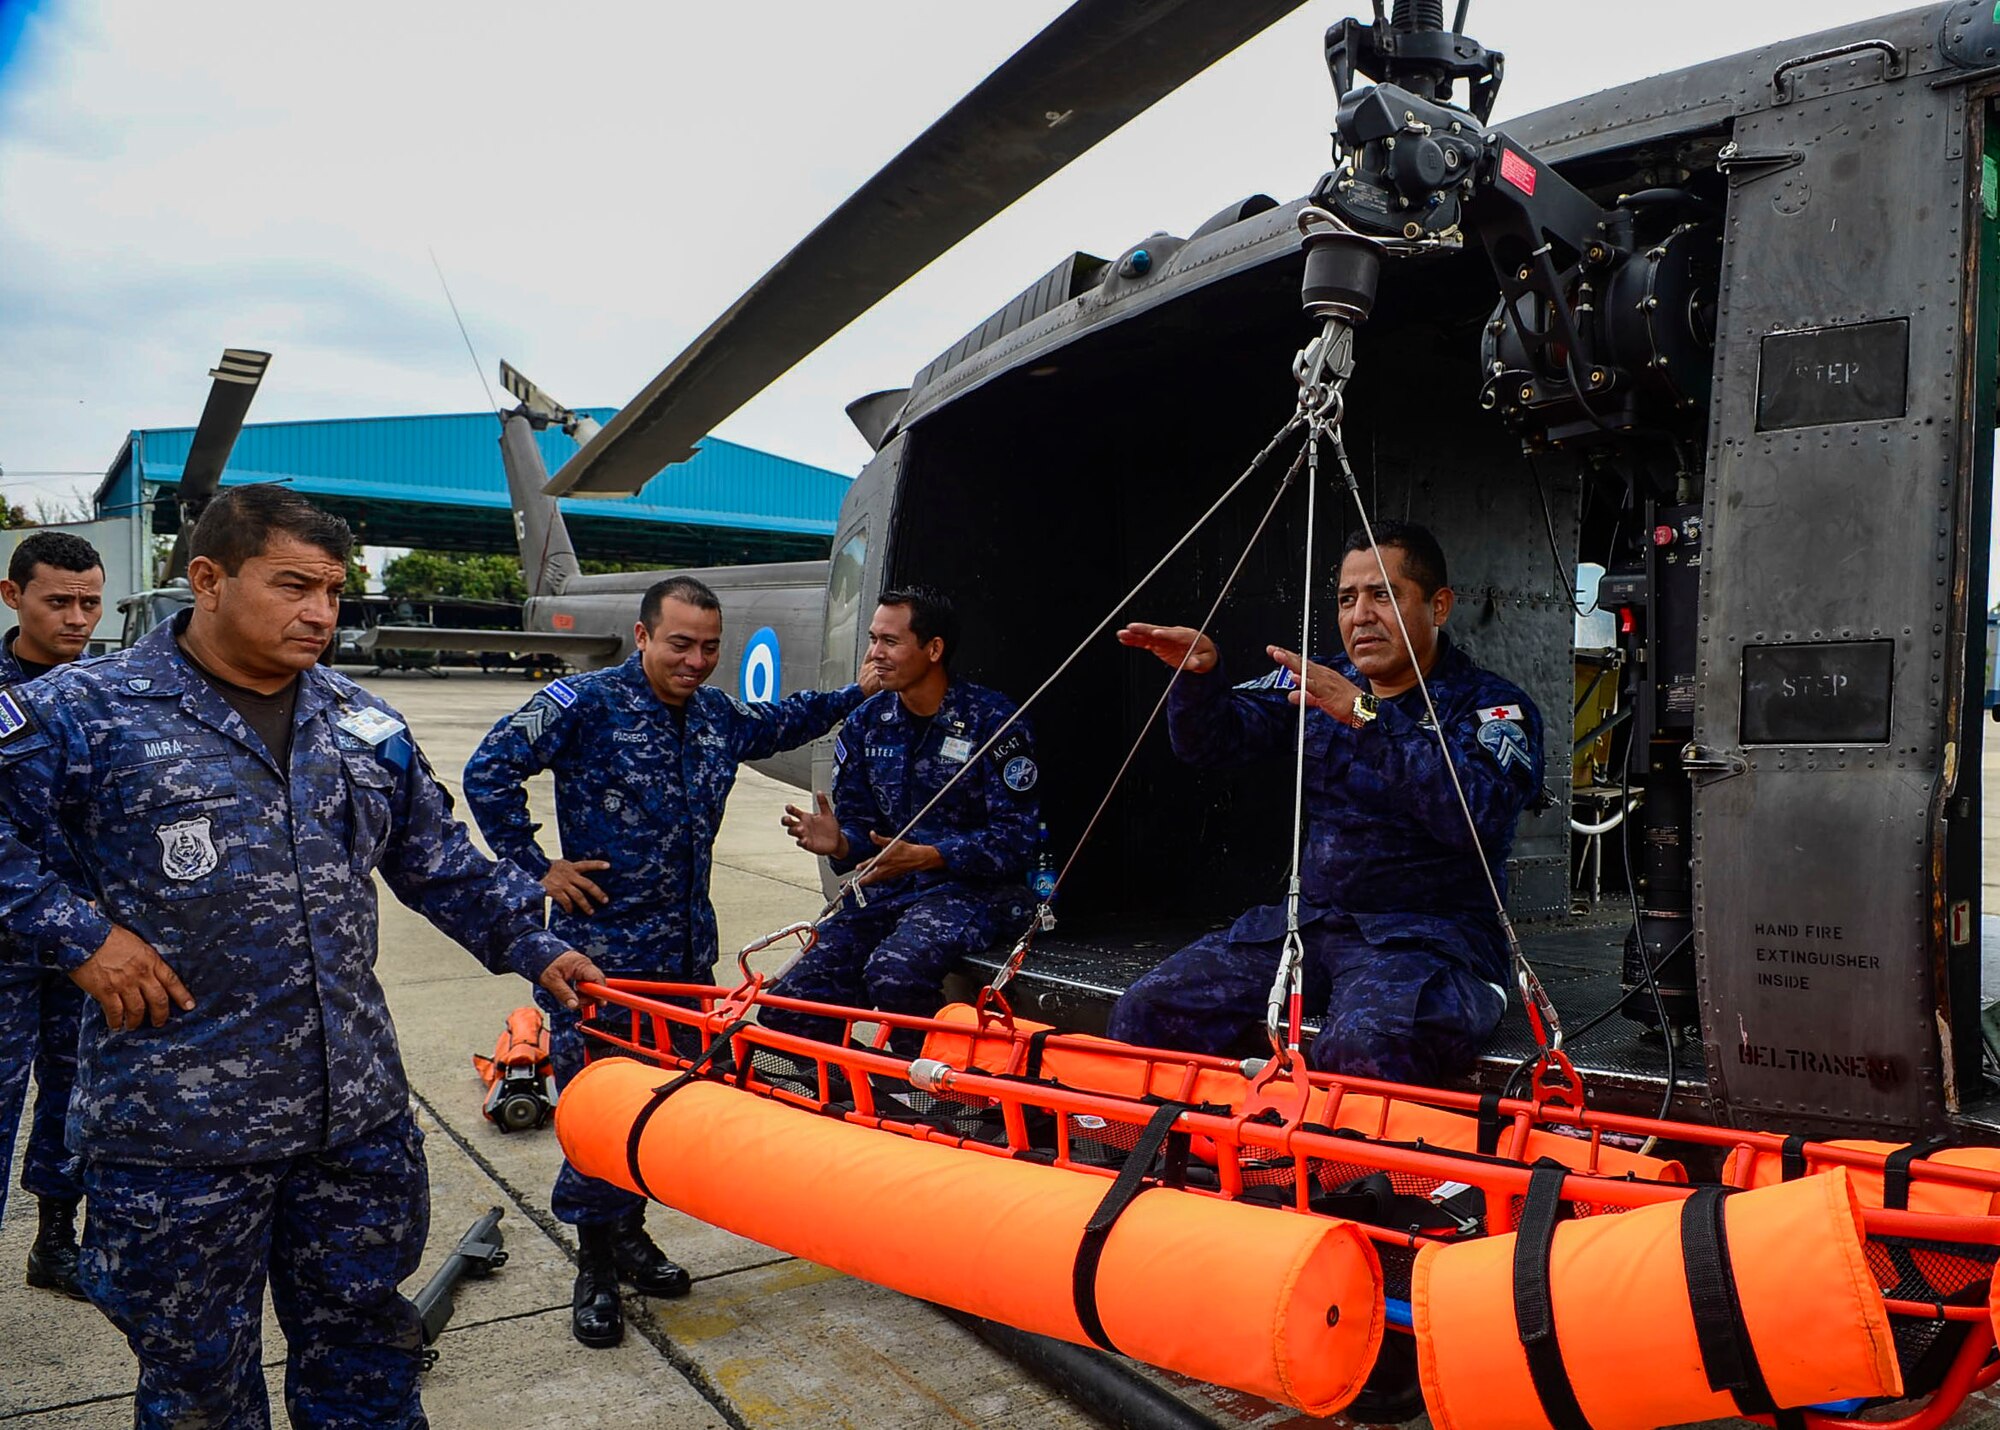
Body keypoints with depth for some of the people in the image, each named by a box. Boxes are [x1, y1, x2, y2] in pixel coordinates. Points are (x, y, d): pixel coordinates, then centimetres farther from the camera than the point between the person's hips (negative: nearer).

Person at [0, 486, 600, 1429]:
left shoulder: (366, 729, 8)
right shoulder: (83, 713, -8)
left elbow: (442, 864, 14)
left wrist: (532, 947, 6)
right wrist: (78, 934, -13)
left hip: (358, 1119, 4)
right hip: (177, 1139, -4)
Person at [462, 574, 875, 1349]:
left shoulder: (718, 716, 9)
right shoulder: (585, 702, -12)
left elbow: (780, 724, 30)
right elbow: (489, 771, -14)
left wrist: (857, 692, 26)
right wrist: (537, 867, -12)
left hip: (687, 950, 7)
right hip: (601, 947, -6)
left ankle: (628, 1230, 33)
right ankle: (595, 1265, 16)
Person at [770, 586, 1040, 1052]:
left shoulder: (990, 719, -8)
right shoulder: (866, 723, 9)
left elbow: (1016, 838, -12)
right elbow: (860, 824, 13)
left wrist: (921, 856, -23)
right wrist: (838, 844, -12)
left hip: (973, 887, -5)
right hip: (888, 890, 6)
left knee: (894, 973, -35)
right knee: (787, 1010, -12)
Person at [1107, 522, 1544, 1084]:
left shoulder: (1491, 705, -5)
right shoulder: (1321, 684, 12)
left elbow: (1477, 812, -25)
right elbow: (1214, 740, 5)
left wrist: (1366, 716, -32)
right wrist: (1200, 674, -15)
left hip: (1428, 933, -5)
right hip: (1310, 915, 5)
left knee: (1360, 1054, -36)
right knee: (1144, 1013, -10)